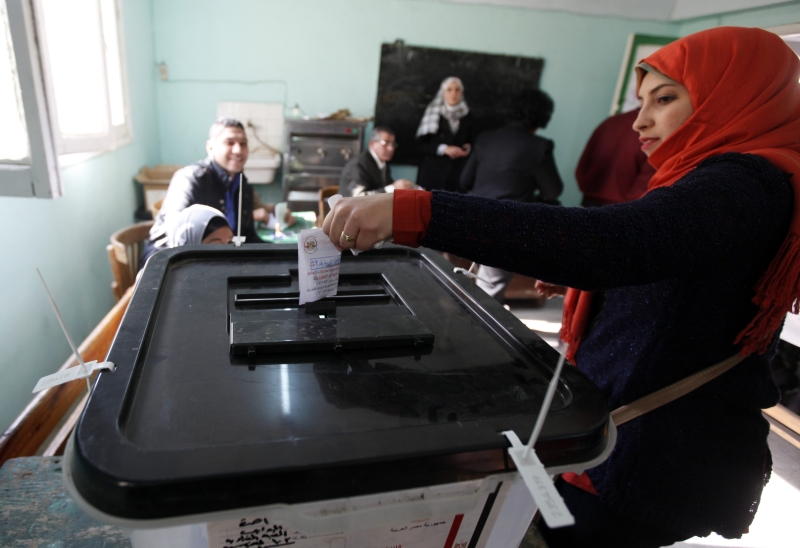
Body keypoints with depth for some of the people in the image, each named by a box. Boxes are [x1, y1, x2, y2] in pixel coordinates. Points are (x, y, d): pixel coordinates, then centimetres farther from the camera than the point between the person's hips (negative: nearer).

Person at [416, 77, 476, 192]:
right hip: (432, 172, -2)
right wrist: (443, 149, -12)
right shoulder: (433, 114, 3)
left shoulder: (467, 116, 11)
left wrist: (467, 148, -2)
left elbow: (471, 141, 21)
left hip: (457, 172, 2)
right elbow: (421, 144, 0)